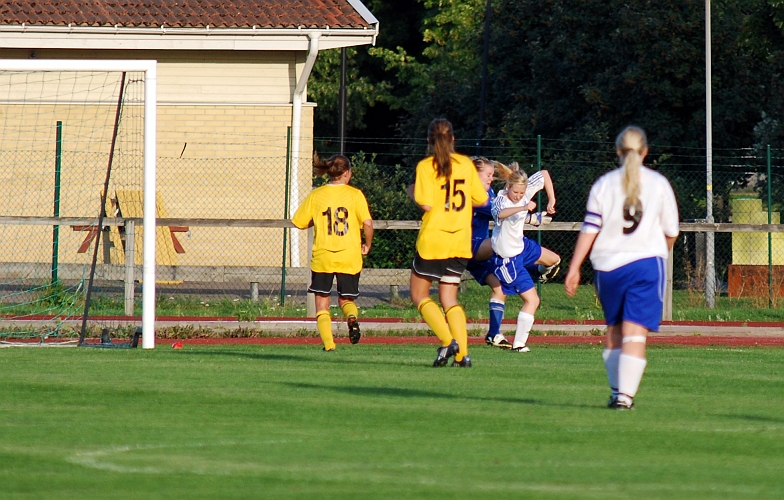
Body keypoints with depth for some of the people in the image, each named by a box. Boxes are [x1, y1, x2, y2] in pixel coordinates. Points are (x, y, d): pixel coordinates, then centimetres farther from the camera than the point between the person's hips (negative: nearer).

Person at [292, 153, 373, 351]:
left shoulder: (316, 195, 1)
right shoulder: (354, 194, -3)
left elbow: (299, 223, 5)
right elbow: (367, 223, -11)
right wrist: (367, 245, 6)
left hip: (322, 257, 0)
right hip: (349, 257, 0)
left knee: (322, 304, 10)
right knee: (346, 300, 17)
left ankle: (329, 344, -6)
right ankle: (352, 317, -17)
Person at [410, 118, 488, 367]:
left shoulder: (425, 167, -9)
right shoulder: (466, 164, 4)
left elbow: (426, 204, -18)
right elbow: (481, 199, 7)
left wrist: (415, 192, 3)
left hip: (432, 241, -4)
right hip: (460, 242, 4)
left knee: (419, 295, 10)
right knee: (449, 299, 12)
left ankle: (447, 340, -10)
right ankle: (462, 353, -4)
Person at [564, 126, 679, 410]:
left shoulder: (604, 185, 3)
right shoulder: (659, 184, 2)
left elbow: (589, 229, -1)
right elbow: (671, 231, 8)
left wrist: (574, 268, 2)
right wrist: (663, 251, 30)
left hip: (608, 265, 2)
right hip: (646, 262, -2)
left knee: (614, 330, 17)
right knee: (635, 332, -7)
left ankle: (617, 391, 19)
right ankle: (625, 394, -19)